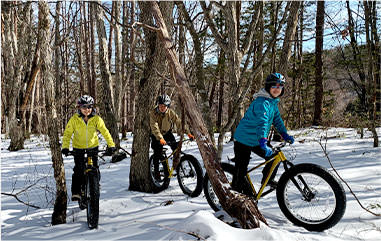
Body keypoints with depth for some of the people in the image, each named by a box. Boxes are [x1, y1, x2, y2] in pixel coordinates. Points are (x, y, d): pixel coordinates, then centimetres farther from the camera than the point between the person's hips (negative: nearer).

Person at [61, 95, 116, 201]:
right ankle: (76, 191, 2)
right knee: (79, 170, -11)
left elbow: (105, 132, -14)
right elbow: (67, 133, -14)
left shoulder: (96, 119, -13)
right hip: (78, 147, -1)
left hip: (93, 146, 1)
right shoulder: (74, 119, -15)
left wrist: (111, 145, -25)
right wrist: (65, 147, -27)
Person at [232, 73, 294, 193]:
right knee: (241, 171, -4)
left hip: (257, 140, 9)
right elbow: (262, 123, -36)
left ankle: (267, 179, 29)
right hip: (244, 140, -9)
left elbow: (276, 118, 16)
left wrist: (285, 134, 6)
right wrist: (263, 144, -46)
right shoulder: (262, 102, -25)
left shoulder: (273, 101, 7)